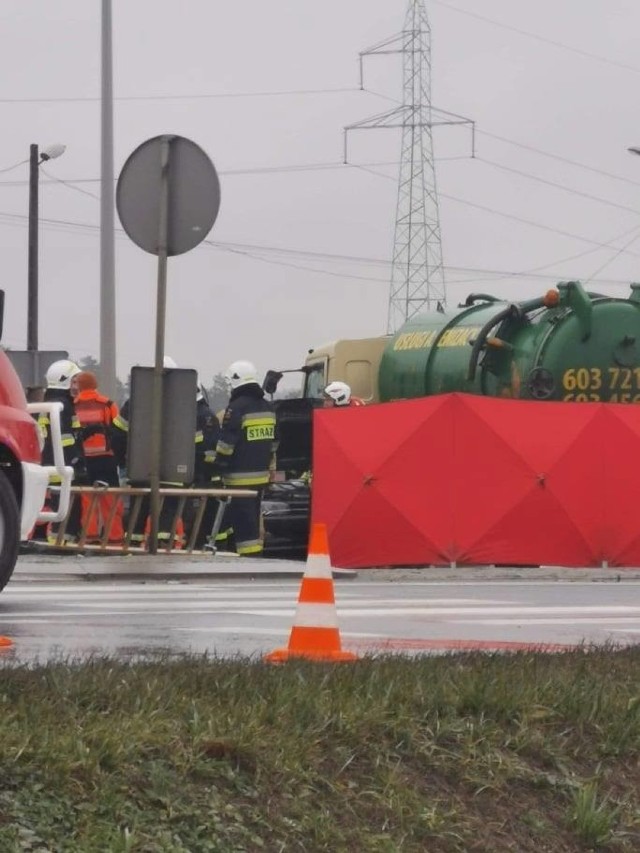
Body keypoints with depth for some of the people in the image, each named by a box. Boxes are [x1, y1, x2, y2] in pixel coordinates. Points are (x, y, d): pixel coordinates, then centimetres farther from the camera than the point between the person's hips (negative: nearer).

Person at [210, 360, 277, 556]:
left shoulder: (236, 408, -13)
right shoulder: (267, 407, 14)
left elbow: (226, 444, -14)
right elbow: (273, 442, 20)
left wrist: (218, 468, -5)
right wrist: (270, 469, 25)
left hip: (240, 478, -8)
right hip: (261, 476, 8)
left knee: (243, 519, -9)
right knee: (253, 518, 16)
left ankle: (249, 555, -13)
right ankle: (255, 551, 20)